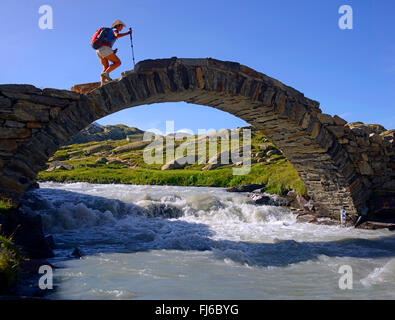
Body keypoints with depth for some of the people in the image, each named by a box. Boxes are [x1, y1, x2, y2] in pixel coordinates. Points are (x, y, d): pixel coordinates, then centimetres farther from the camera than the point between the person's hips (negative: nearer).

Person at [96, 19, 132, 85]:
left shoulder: (109, 32, 34)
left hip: (99, 51, 9)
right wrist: (128, 33, -9)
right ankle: (105, 73, -24)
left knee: (106, 67, 10)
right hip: (105, 49, -9)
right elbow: (117, 35, -19)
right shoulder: (115, 30, 7)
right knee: (118, 62, -6)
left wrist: (112, 51, 23)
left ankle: (102, 84, -7)